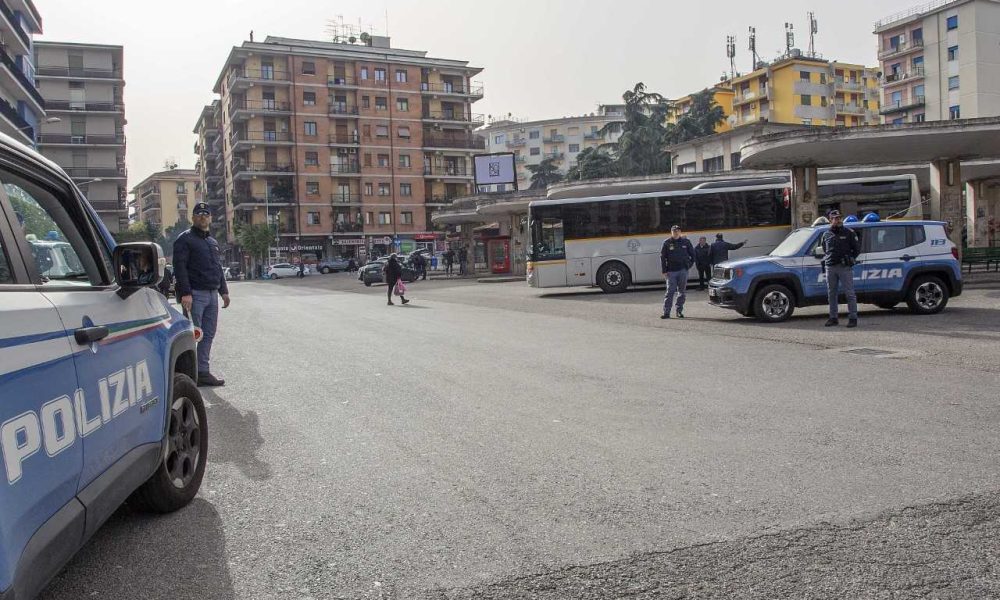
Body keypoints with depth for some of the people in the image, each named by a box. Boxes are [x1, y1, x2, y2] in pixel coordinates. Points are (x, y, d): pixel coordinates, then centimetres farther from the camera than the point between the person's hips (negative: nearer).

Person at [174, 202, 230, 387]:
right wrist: (185, 293, -20)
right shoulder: (185, 239, -3)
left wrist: (223, 291, 20)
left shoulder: (213, 242, 22)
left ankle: (203, 371, 14)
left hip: (212, 295, 8)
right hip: (195, 294, -8)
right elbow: (180, 267, -12)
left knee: (208, 335, 8)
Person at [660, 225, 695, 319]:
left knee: (682, 291, 6)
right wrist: (664, 271, -4)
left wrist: (689, 264, 6)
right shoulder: (667, 243, 1)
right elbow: (662, 257, 2)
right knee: (670, 291, -6)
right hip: (671, 271, -2)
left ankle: (679, 311, 14)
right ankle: (666, 312, -5)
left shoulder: (686, 241, 6)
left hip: (683, 270, 2)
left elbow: (692, 254, 16)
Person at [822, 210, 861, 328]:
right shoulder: (826, 235, 13)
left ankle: (853, 318, -2)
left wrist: (850, 259, 1)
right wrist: (826, 259, 13)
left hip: (844, 267, -4)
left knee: (849, 293, -5)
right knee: (831, 294, 8)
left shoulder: (848, 233, 3)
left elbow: (857, 248, 7)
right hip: (830, 267, 4)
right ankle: (833, 318, 16)